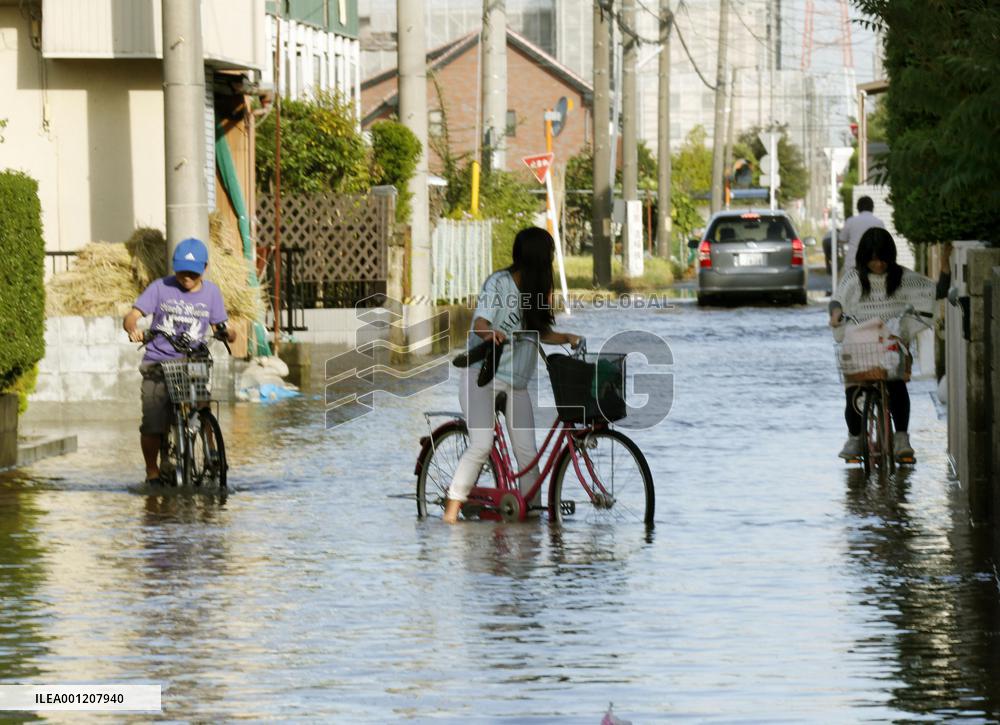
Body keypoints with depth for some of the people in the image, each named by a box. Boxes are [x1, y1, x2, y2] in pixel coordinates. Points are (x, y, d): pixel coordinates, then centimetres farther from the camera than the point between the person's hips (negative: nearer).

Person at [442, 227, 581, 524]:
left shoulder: (535, 288, 12)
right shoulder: (499, 283, -10)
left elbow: (539, 332, 19)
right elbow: (480, 324, -19)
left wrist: (566, 338, 2)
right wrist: (491, 334, -42)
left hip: (516, 384, 7)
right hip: (482, 376, -7)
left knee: (527, 451, -4)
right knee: (482, 444, -21)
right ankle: (452, 507, -16)